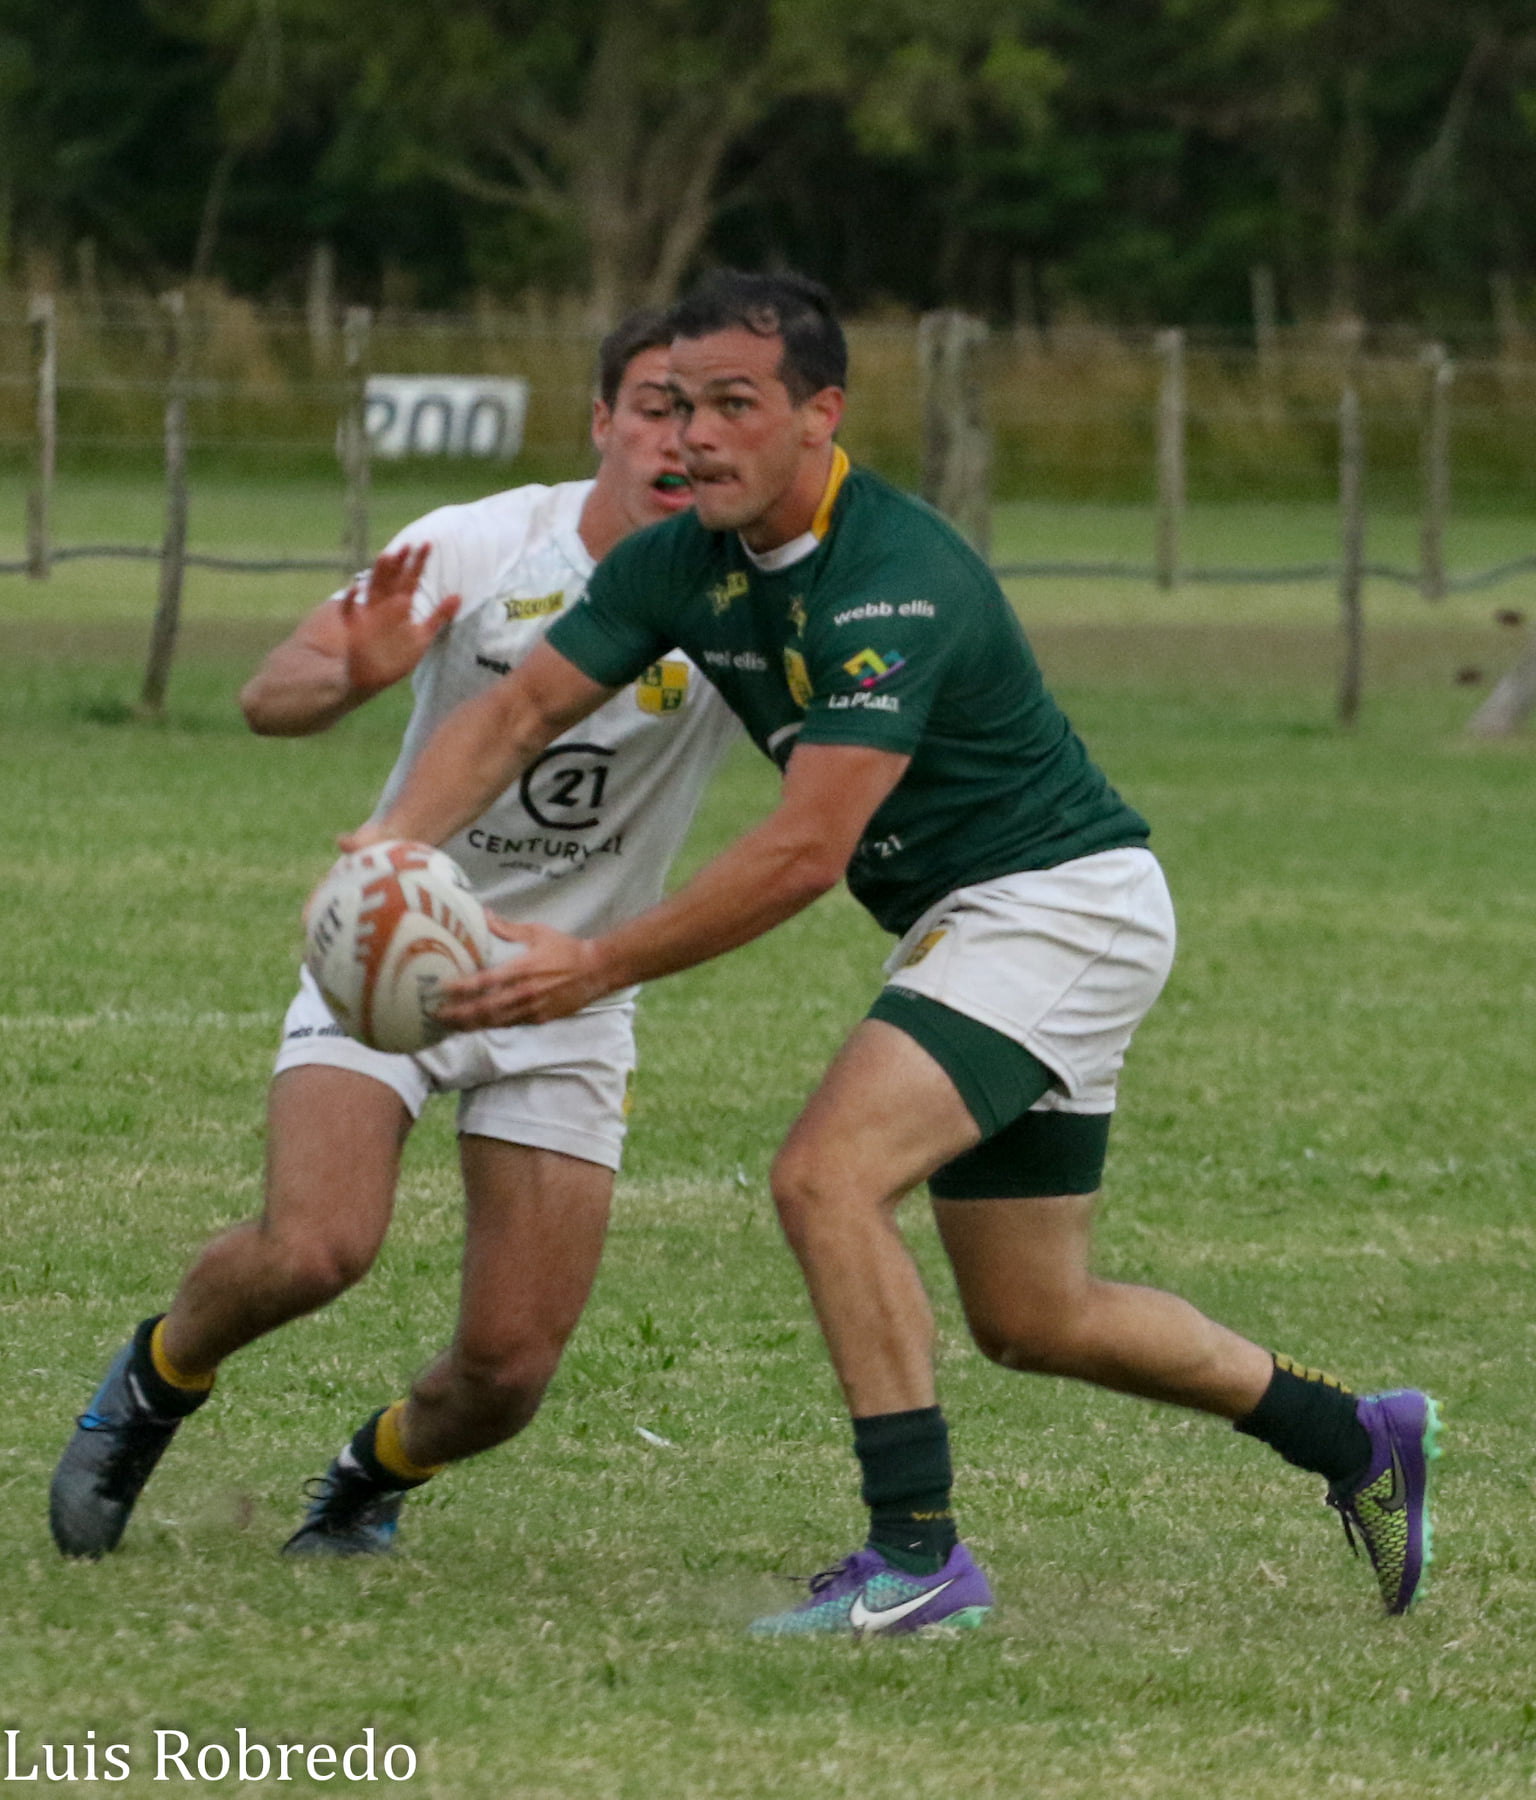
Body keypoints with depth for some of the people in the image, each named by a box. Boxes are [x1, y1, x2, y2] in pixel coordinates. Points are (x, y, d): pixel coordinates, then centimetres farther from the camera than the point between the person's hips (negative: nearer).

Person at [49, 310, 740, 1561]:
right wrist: (353, 674, -42)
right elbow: (270, 697, -19)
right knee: (312, 1249, -25)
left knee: (510, 1371, -7)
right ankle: (156, 1384, 8)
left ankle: (372, 1477, 29)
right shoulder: (482, 547, -15)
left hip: (572, 1000, 1)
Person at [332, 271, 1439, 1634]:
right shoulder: (684, 563, -2)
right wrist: (396, 839, -21)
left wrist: (599, 969, -33)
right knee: (1031, 1320, 15)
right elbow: (519, 713, -2)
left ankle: (919, 1557, -20)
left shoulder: (895, 583, -27)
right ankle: (1356, 1441, 33)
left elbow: (808, 850, -33)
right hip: (965, 926, 10)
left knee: (827, 1174, -24)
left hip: (1060, 901, -10)